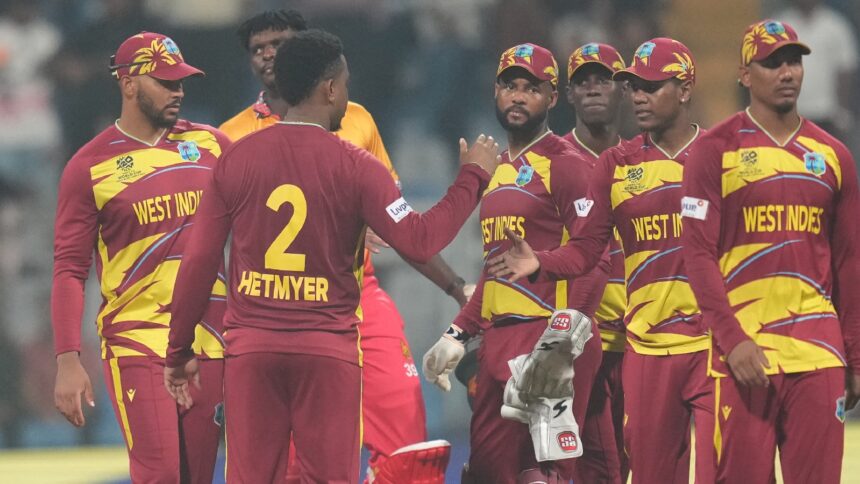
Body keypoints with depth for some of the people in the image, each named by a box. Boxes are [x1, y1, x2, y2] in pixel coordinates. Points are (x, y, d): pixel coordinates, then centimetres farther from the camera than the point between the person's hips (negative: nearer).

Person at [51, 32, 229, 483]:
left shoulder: (210, 145, 9)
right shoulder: (89, 167, -2)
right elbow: (69, 271, -3)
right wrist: (68, 361, -11)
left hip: (209, 342, 4)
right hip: (136, 342, -4)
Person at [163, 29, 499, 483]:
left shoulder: (235, 159, 1)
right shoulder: (355, 166, -7)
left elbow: (199, 262, 2)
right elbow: (419, 242, -11)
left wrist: (179, 350, 10)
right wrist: (473, 177, 1)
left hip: (251, 347, 2)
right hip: (328, 351, -2)